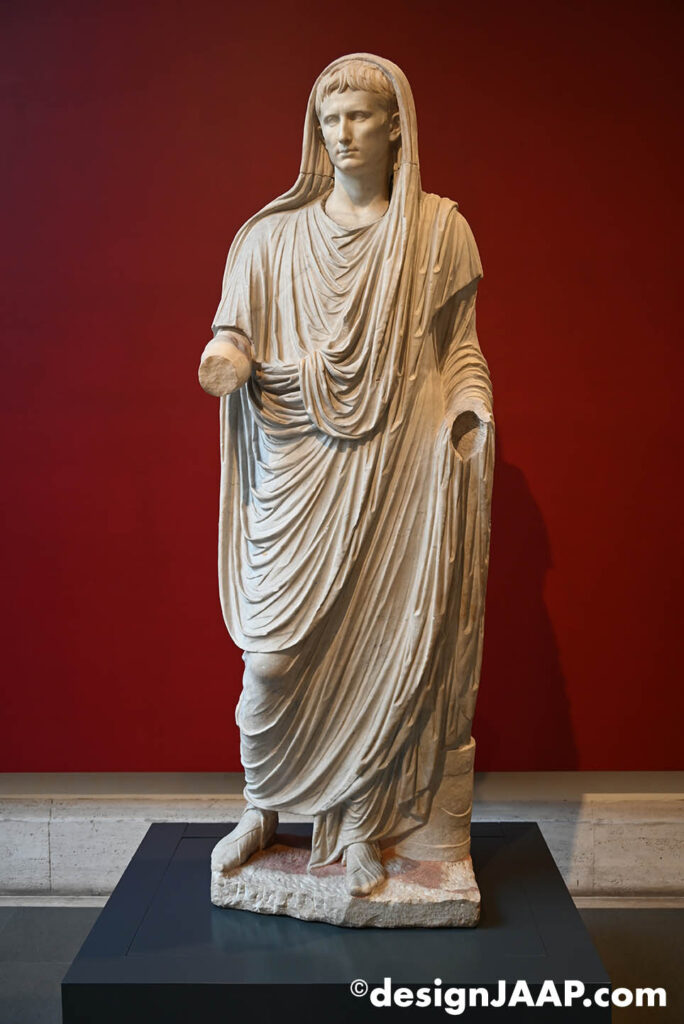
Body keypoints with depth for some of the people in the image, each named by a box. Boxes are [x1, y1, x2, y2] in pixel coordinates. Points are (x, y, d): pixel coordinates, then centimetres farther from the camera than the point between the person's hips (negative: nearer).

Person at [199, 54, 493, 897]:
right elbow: (241, 333, 9)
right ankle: (262, 807, 23)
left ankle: (359, 824, 20)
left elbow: (460, 346, 9)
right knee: (274, 649, -1)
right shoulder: (277, 232, 10)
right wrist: (229, 357, -13)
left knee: (381, 645, 2)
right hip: (298, 466, 1)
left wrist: (471, 411, -8)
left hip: (398, 467, 0)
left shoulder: (439, 228, 7)